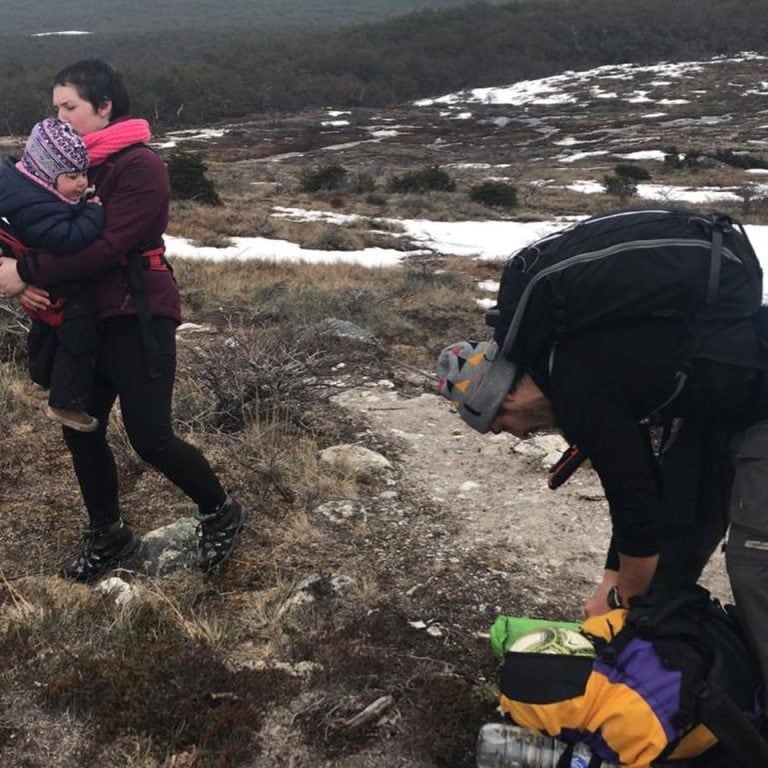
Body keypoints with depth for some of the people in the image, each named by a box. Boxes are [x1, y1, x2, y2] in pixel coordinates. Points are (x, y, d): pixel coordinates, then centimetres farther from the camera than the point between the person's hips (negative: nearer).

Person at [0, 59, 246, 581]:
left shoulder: (140, 166, -13)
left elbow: (108, 246, -22)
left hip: (139, 318, -8)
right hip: (89, 318, 8)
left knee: (150, 437, -7)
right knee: (81, 432, 11)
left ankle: (222, 514, 17)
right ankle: (108, 536, 30)